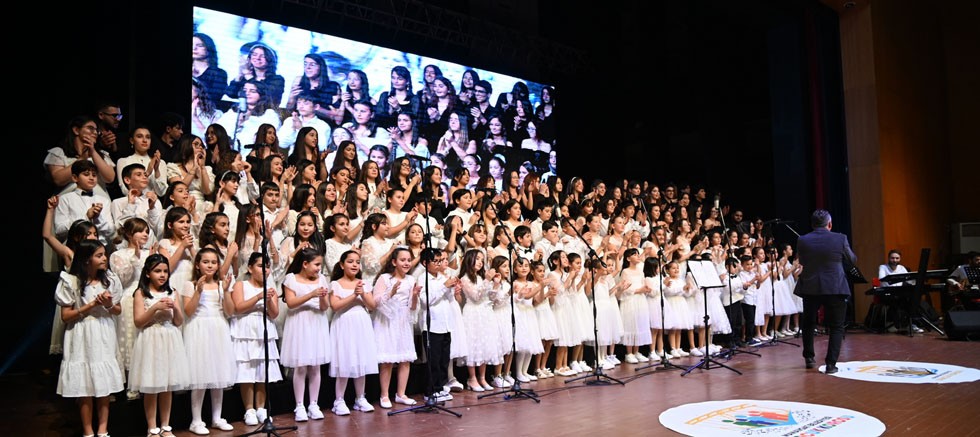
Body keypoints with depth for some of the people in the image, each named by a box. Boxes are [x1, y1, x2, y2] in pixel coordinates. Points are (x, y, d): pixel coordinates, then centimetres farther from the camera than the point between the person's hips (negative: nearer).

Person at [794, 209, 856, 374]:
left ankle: (809, 358, 26)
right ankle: (831, 363, 0)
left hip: (810, 288, 2)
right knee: (836, 327, 8)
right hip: (835, 288, -2)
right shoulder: (840, 239, -7)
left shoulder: (802, 241, -4)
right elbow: (853, 259, 9)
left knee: (808, 324, 19)